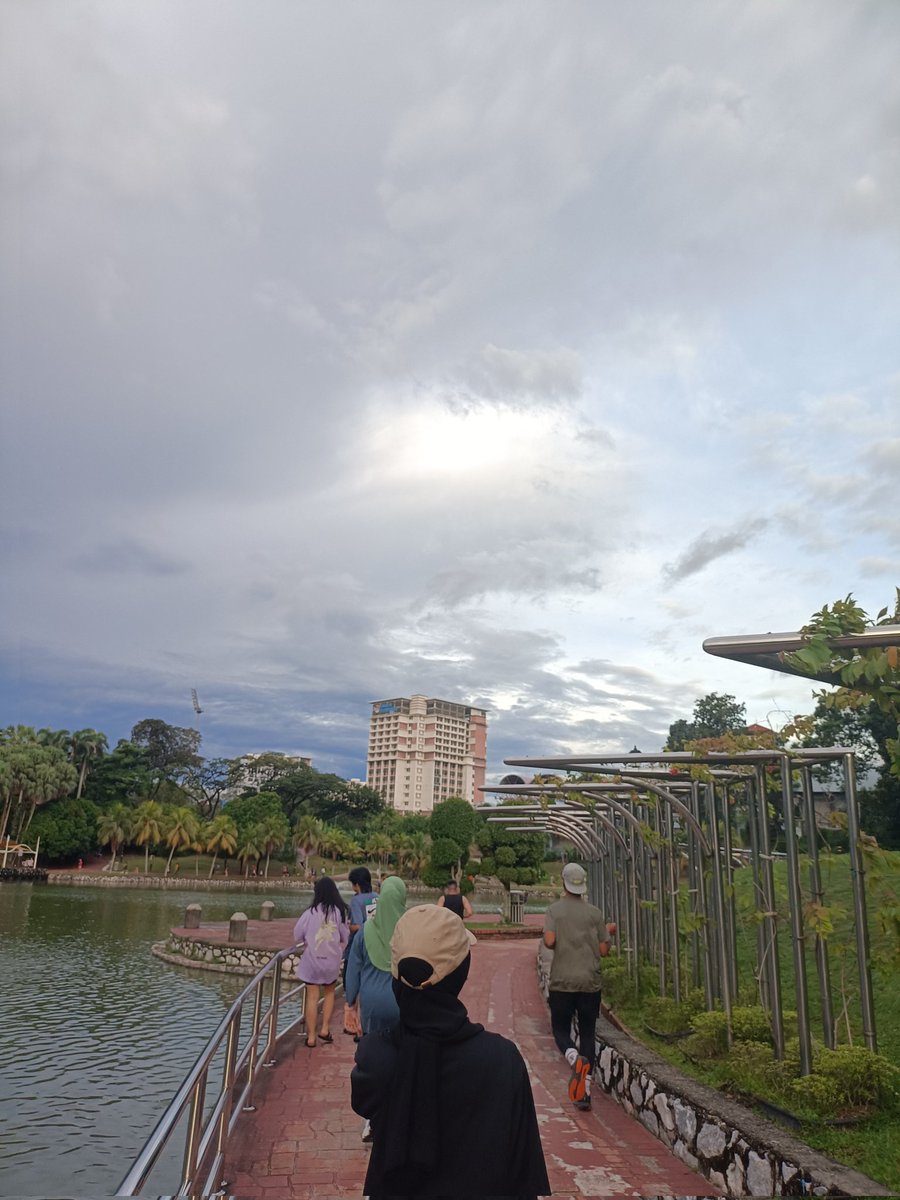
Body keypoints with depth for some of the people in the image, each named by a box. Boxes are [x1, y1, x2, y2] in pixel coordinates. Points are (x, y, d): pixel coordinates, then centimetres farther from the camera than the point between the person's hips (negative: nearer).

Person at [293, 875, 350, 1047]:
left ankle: (311, 1036, 11)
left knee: (312, 997, 8)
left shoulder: (310, 913, -11)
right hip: (332, 960, 1)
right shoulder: (339, 912, -9)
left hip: (312, 959, -1)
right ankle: (325, 1028, 18)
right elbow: (346, 938, 0)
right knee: (330, 992, 23)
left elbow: (297, 937, -3)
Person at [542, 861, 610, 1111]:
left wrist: (560, 946, 7)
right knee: (587, 1033, 11)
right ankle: (585, 1092, 9)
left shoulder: (555, 910, -3)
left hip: (562, 982, -2)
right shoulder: (595, 913, 2)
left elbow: (549, 941, -16)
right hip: (590, 982, 2)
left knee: (561, 1029, 11)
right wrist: (608, 935, 21)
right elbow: (603, 950, 1)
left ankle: (575, 1059, -19)